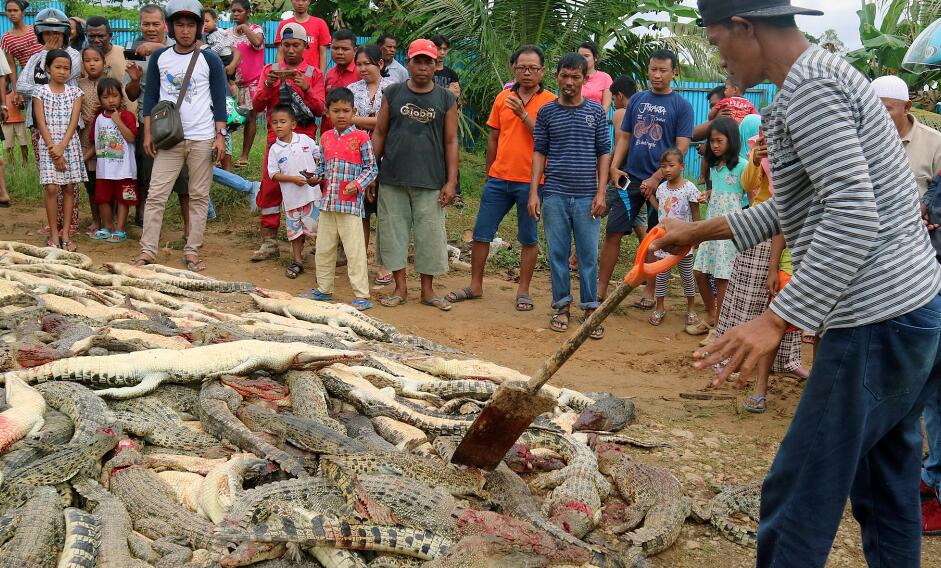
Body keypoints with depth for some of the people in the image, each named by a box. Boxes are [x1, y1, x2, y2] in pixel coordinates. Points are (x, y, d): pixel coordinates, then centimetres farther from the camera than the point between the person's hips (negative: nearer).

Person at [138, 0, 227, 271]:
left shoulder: (210, 60, 1)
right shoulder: (160, 57, 6)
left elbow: (219, 100, 2)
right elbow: (150, 96, 10)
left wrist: (220, 136, -5)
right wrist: (148, 133, 3)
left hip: (203, 139, -1)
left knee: (199, 197, 4)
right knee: (156, 195, -4)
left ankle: (192, 251, 10)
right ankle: (147, 250, -1)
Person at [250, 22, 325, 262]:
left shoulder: (314, 73, 6)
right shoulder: (270, 70, 10)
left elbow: (320, 109, -1)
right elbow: (257, 106, 4)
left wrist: (306, 89, -18)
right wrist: (268, 85, -13)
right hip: (277, 136, 1)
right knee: (270, 187, -2)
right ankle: (269, 242, 3)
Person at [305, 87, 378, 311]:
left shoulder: (361, 137, -5)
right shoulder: (326, 138, 10)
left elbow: (372, 167, -3)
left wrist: (357, 184, -17)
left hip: (350, 203, -6)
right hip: (327, 201, 6)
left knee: (354, 250, -5)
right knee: (323, 248, 14)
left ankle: (362, 296, 0)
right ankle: (324, 289, 28)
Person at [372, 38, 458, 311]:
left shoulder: (446, 99, 4)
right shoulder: (393, 93, 6)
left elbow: (451, 141, 3)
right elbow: (379, 133, 8)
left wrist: (451, 181, -3)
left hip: (430, 181, -1)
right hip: (392, 179, 1)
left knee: (430, 234, 2)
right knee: (393, 231, 5)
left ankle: (427, 290, 15)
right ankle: (400, 288, 16)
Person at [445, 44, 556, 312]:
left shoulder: (550, 102, -3)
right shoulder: (502, 98, 8)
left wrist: (524, 114, -18)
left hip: (531, 181, -4)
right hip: (499, 179, 4)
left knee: (529, 239, 7)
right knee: (481, 234, 7)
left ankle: (523, 290, 18)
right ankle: (475, 286, 19)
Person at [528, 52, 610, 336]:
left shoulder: (596, 111, 4)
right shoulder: (547, 112, 5)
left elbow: (604, 153, 5)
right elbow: (540, 153, 8)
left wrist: (601, 193, -2)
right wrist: (534, 192, 0)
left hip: (587, 196, -1)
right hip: (554, 194, 1)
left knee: (589, 255, 2)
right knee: (557, 253, 6)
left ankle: (591, 308, 11)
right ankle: (562, 306, 16)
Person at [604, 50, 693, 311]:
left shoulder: (682, 106, -2)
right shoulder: (637, 100, 10)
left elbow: (681, 148, -8)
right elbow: (624, 137, 13)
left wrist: (656, 178, -14)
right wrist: (614, 167, -2)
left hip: (661, 181, -3)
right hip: (630, 178, 3)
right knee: (613, 233, -2)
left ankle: (650, 292, 16)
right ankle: (601, 289, 3)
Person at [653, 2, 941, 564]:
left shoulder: (808, 86, -15)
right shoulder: (825, 75, 18)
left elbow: (854, 218, -24)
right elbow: (796, 207, 27)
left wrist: (776, 320, -26)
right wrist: (701, 232, 29)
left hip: (875, 323, -11)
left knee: (796, 498, -2)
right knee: (890, 493, 18)